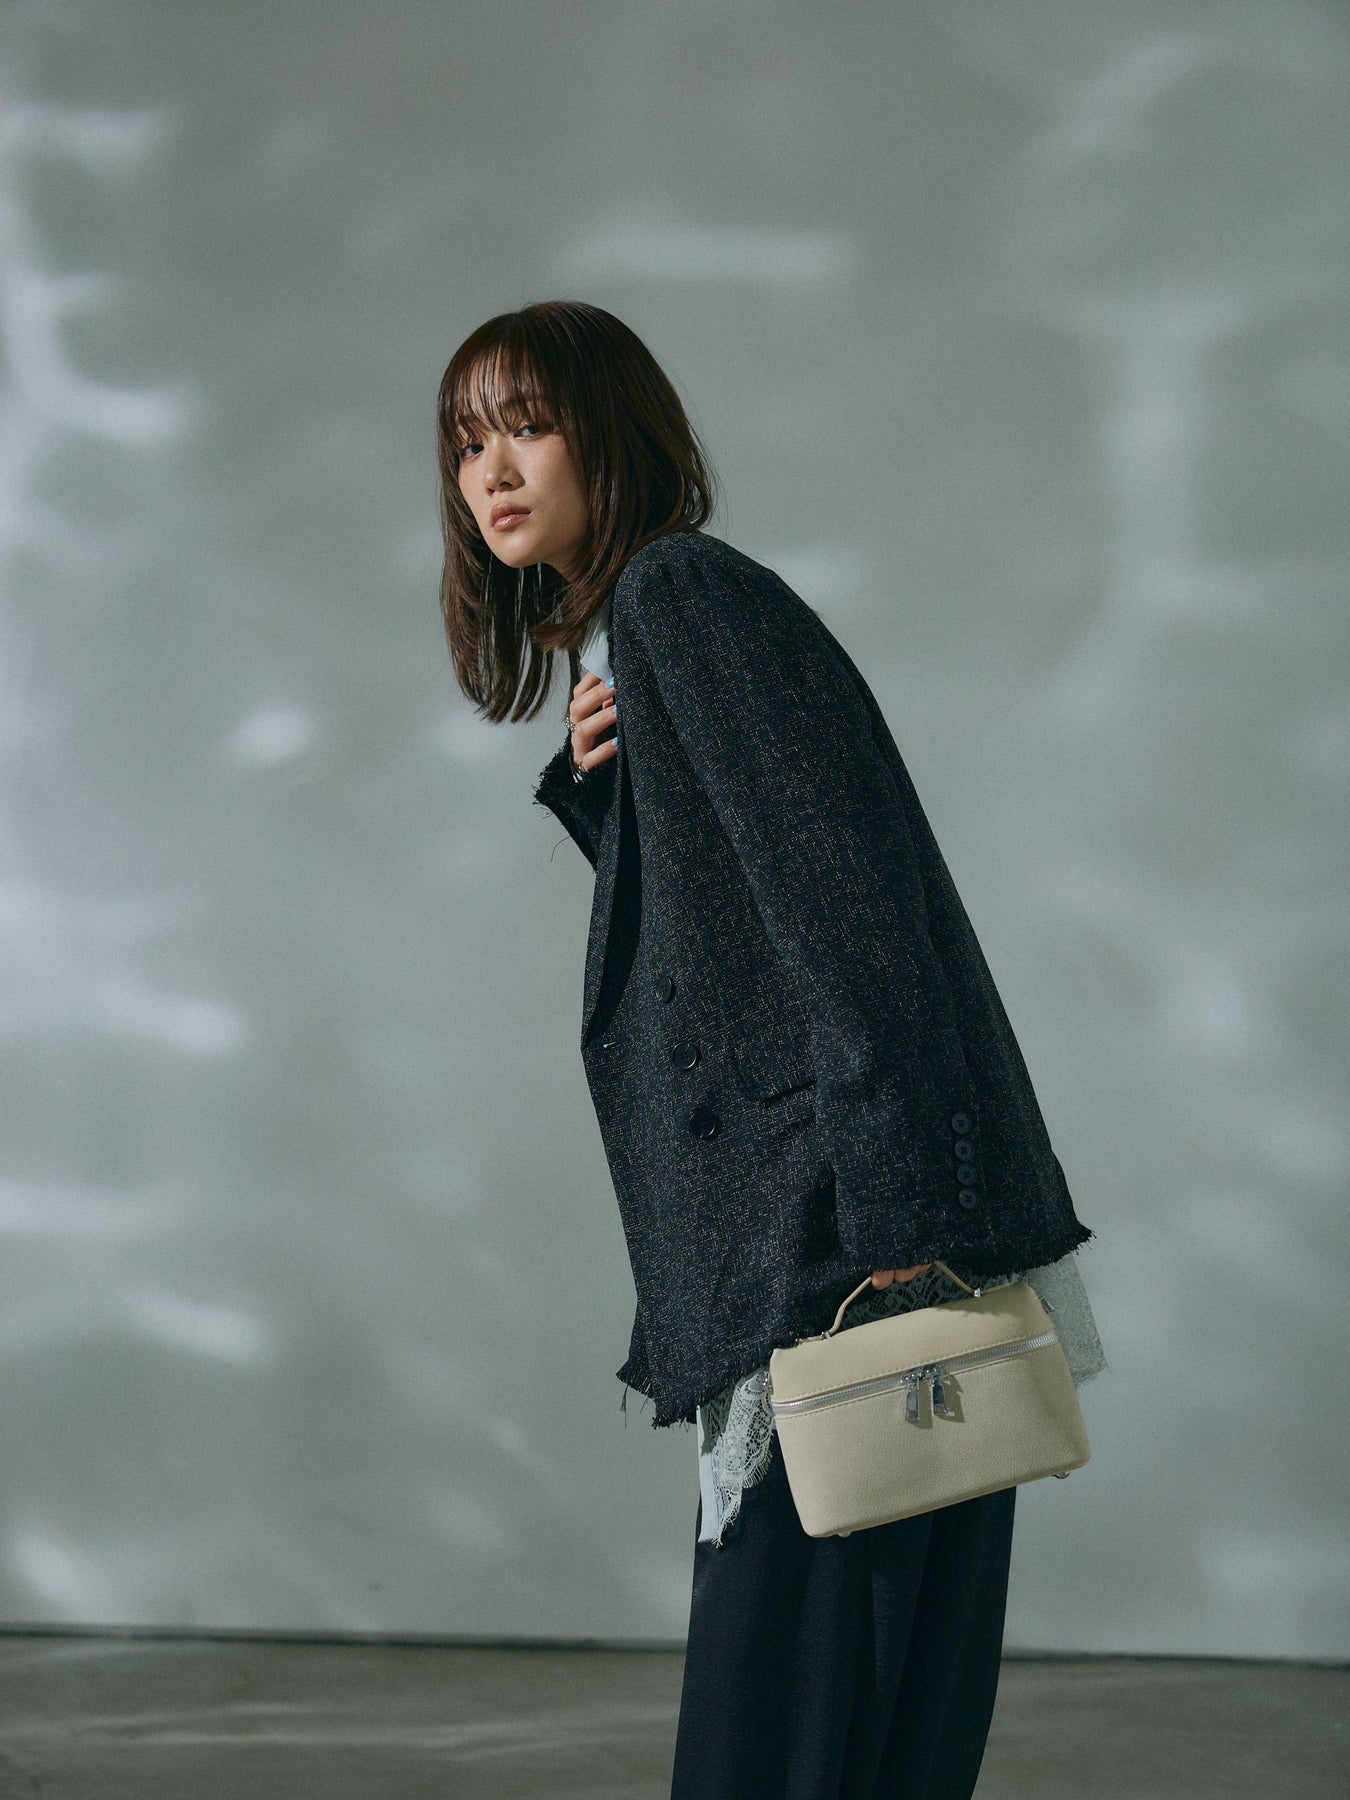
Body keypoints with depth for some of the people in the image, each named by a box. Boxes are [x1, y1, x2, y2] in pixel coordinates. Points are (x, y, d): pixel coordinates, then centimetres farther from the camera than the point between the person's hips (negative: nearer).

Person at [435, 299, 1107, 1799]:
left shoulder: (685, 590, -7)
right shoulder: (629, 633, 22)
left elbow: (834, 890, -18)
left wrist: (890, 1213, -25)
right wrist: (596, 785, 8)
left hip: (844, 1233, -10)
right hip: (795, 1246, 10)